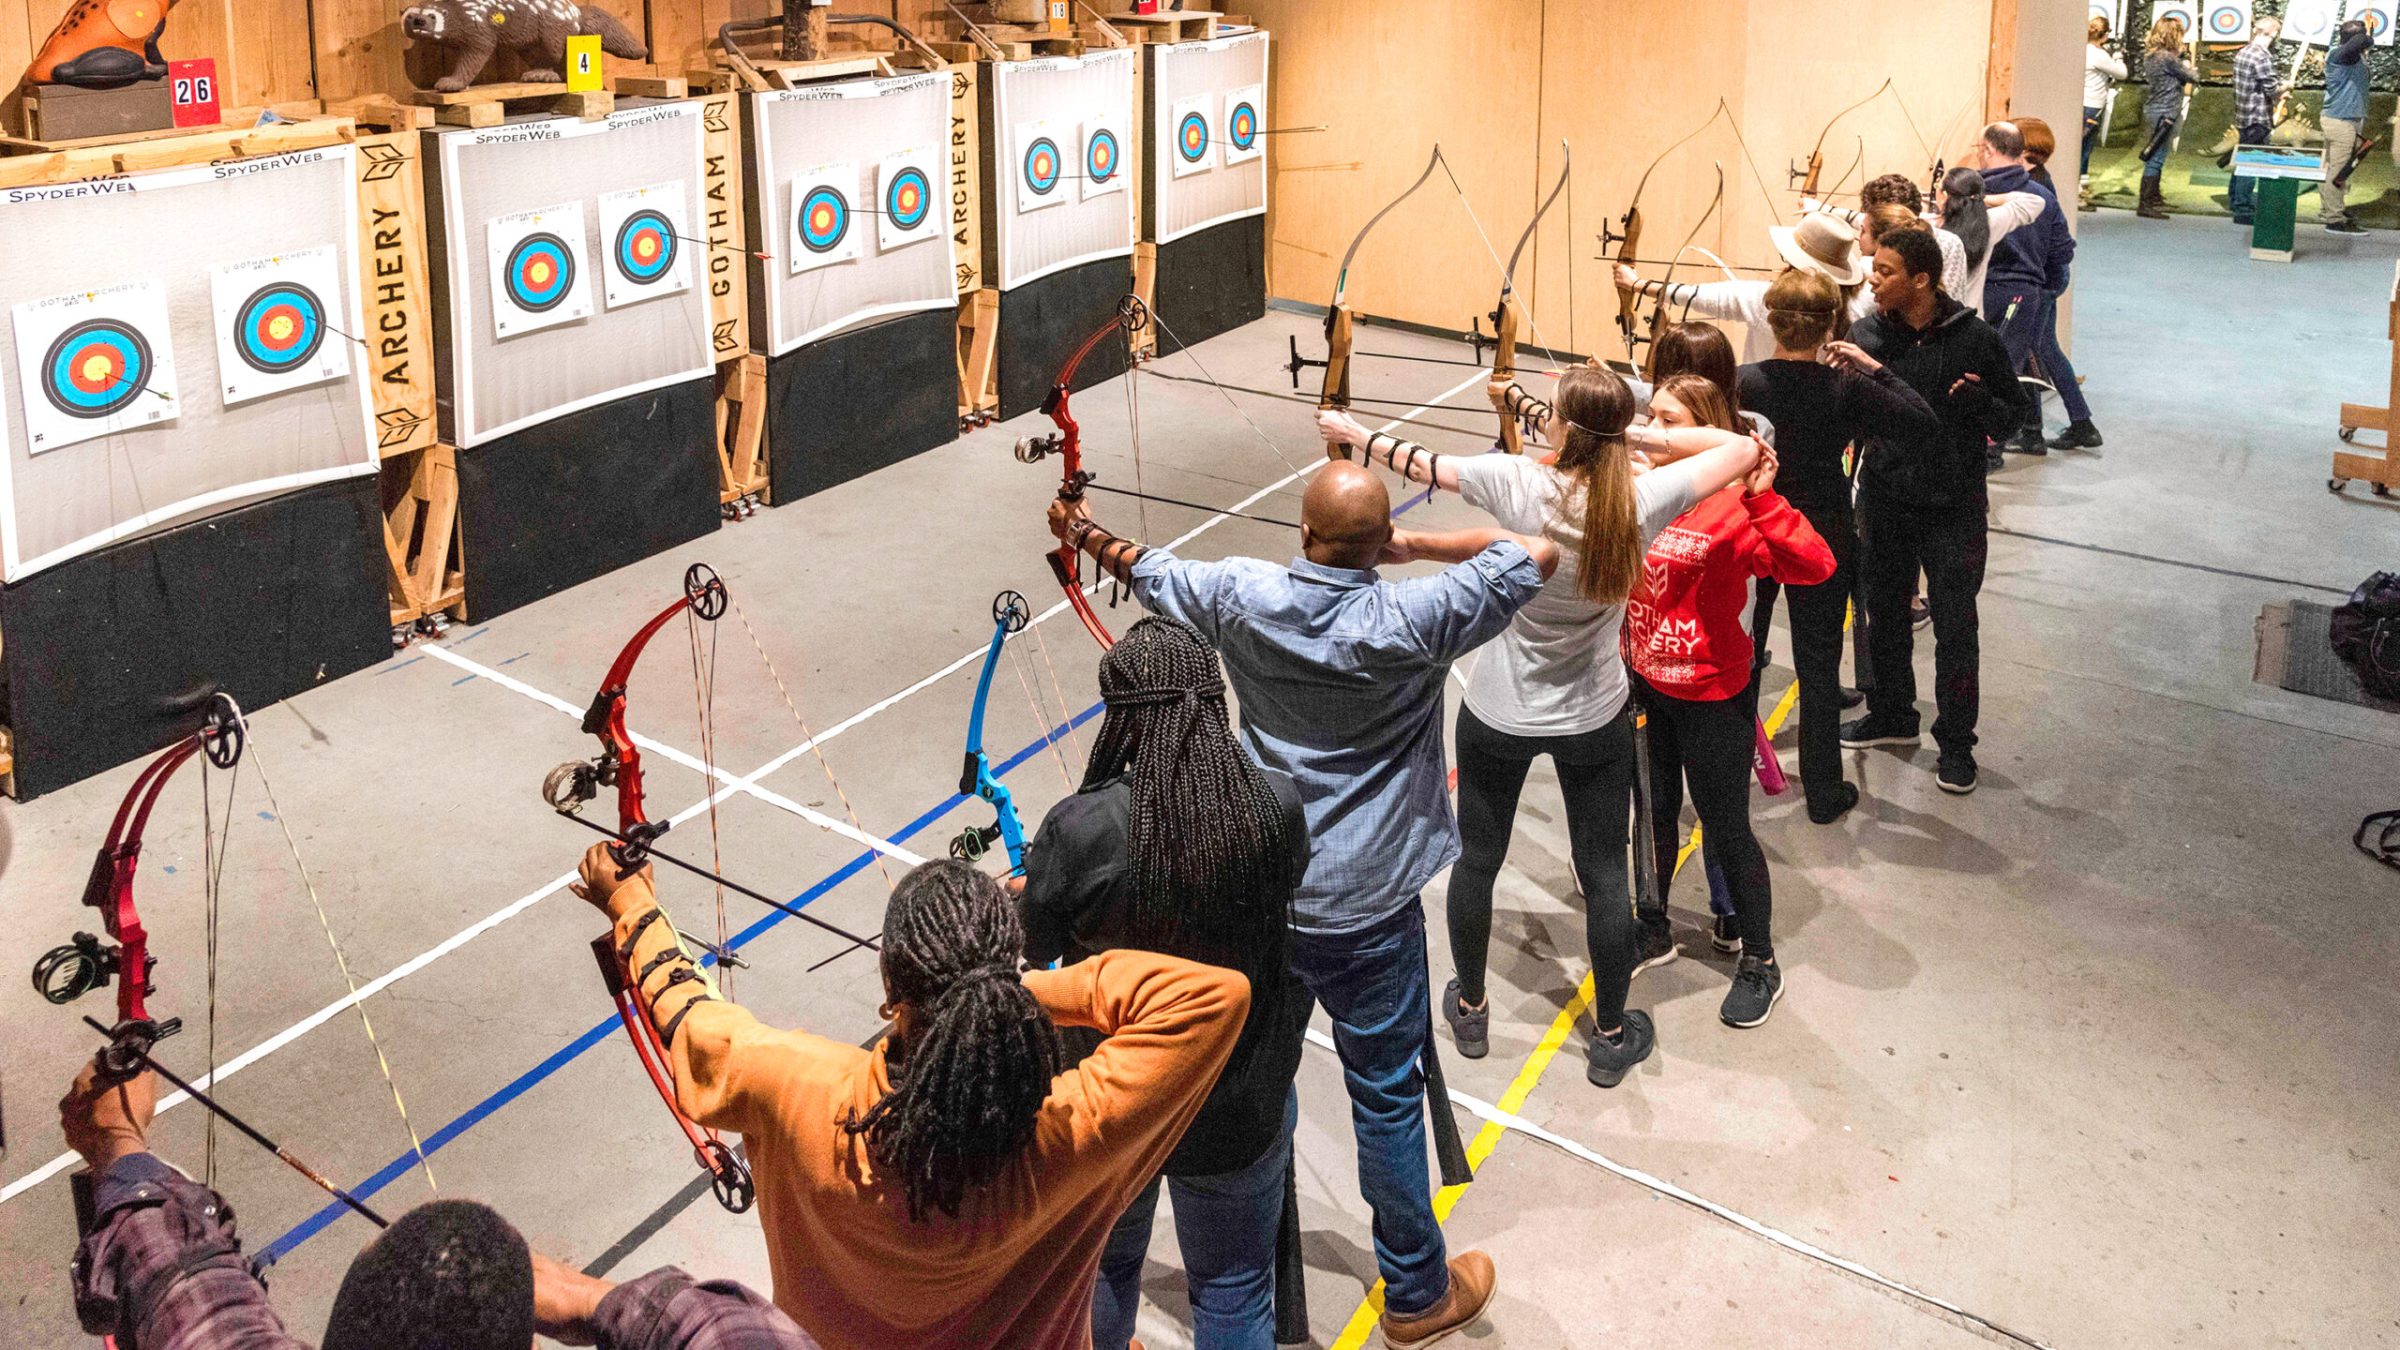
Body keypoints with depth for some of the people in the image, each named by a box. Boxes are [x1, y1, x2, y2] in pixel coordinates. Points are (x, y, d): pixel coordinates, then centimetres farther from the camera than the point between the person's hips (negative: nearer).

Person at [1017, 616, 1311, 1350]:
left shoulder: (1078, 830, -26)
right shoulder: (1278, 809, -21)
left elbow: (1032, 948, -9)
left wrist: (1024, 896, 13)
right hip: (1239, 1110, 0)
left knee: (1102, 1262, 29)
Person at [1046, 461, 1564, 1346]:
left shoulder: (1243, 598, -11)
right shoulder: (1410, 622, -22)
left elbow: (1149, 572, 7)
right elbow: (1538, 552, -15)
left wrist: (1085, 533, 26)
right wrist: (1417, 544, -6)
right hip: (1367, 913, -4)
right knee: (1387, 1097, 10)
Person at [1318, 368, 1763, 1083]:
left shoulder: (1518, 483, -25)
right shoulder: (1641, 500, -22)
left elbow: (1422, 465, -8)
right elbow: (1741, 447, -8)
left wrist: (1355, 433, 9)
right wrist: (1640, 435, -12)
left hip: (1496, 715, 0)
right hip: (1594, 721, 1)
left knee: (1476, 859, 21)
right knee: (1603, 874, 16)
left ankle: (1470, 1009, 41)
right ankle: (1611, 1037, 32)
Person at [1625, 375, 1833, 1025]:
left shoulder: (1731, 506, -21)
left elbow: (1814, 565, -34)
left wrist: (1763, 499, -41)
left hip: (1710, 697, -6)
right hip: (1643, 684, 6)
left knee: (1726, 830, 9)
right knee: (1653, 812, 23)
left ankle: (1759, 963, 28)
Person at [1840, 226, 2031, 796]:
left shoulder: (1974, 338, -9)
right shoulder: (1866, 335, -4)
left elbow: (2015, 410, 0)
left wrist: (1981, 403, -20)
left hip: (1954, 507, -3)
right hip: (1884, 500, 3)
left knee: (1955, 628, 4)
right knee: (1884, 613, 18)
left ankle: (1956, 742, 19)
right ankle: (1891, 715, 38)